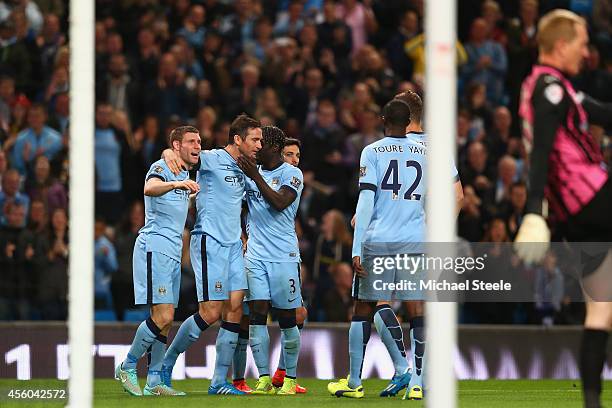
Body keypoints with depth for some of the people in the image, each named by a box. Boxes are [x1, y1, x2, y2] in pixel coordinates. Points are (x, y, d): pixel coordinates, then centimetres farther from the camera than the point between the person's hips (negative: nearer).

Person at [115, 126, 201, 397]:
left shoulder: (185, 174, 19)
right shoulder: (162, 167, -8)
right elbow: (150, 188, -33)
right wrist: (176, 184, -48)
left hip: (173, 252, 9)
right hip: (155, 248, -9)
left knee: (166, 320, 6)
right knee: (163, 317, -16)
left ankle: (154, 382, 9)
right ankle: (127, 367, -3)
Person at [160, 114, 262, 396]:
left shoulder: (244, 169, 15)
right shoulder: (211, 159, -8)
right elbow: (176, 153, -14)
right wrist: (169, 153, -35)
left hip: (233, 245, 8)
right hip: (209, 242, -8)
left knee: (235, 309, -1)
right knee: (211, 312, -11)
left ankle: (219, 381, 3)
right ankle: (166, 364, 6)